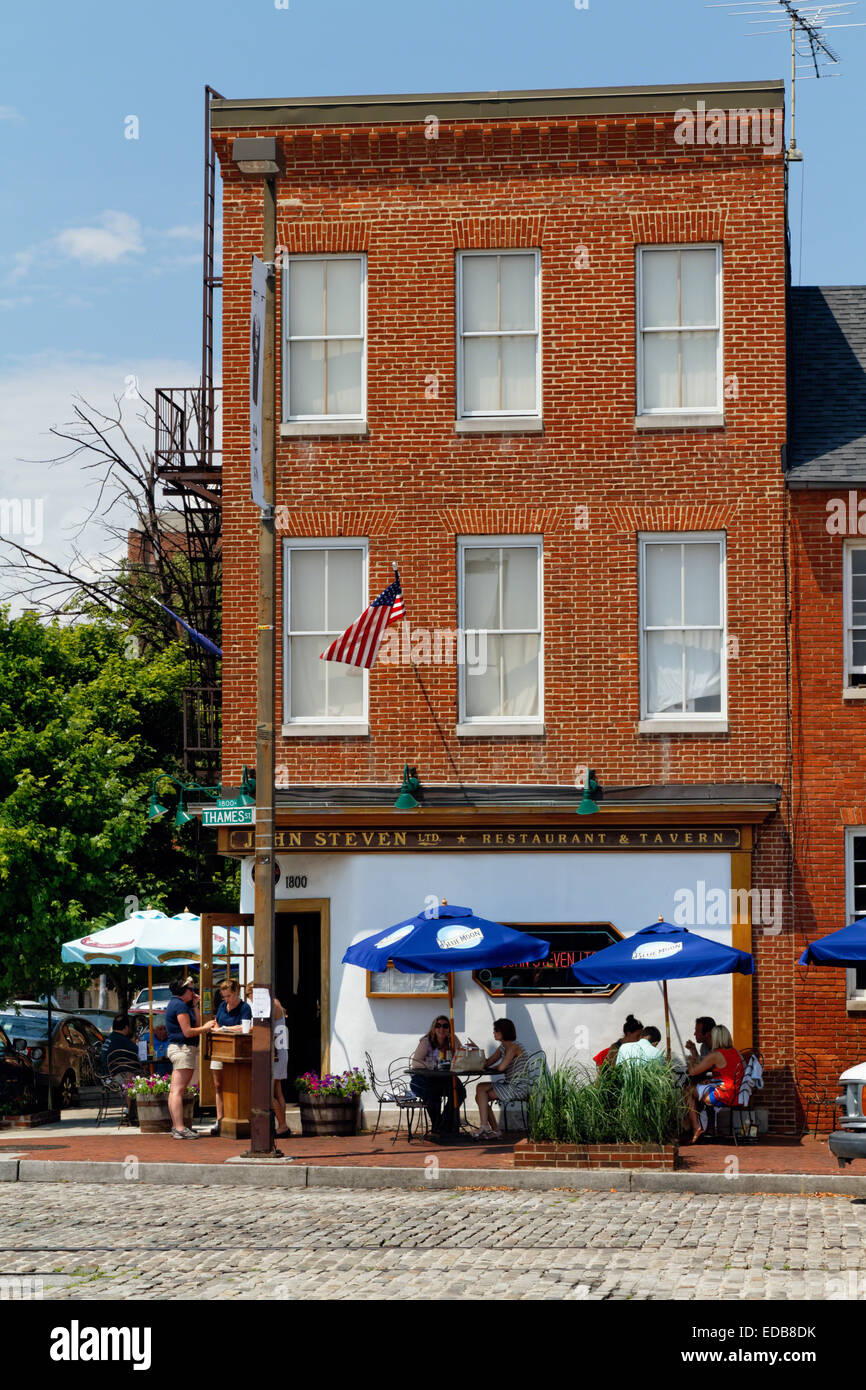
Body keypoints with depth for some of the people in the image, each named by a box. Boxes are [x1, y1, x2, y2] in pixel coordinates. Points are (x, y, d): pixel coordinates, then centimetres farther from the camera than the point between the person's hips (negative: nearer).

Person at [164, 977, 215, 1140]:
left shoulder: (175, 1003, 19)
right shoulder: (180, 1005, -12)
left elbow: (196, 1024, 19)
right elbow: (187, 1032, -17)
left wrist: (194, 1005, 15)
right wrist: (205, 1028, -5)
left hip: (176, 1048, 11)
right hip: (183, 1049, -11)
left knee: (175, 1090, 9)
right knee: (179, 1090, -14)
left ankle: (176, 1126, 12)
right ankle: (179, 1128, -18)